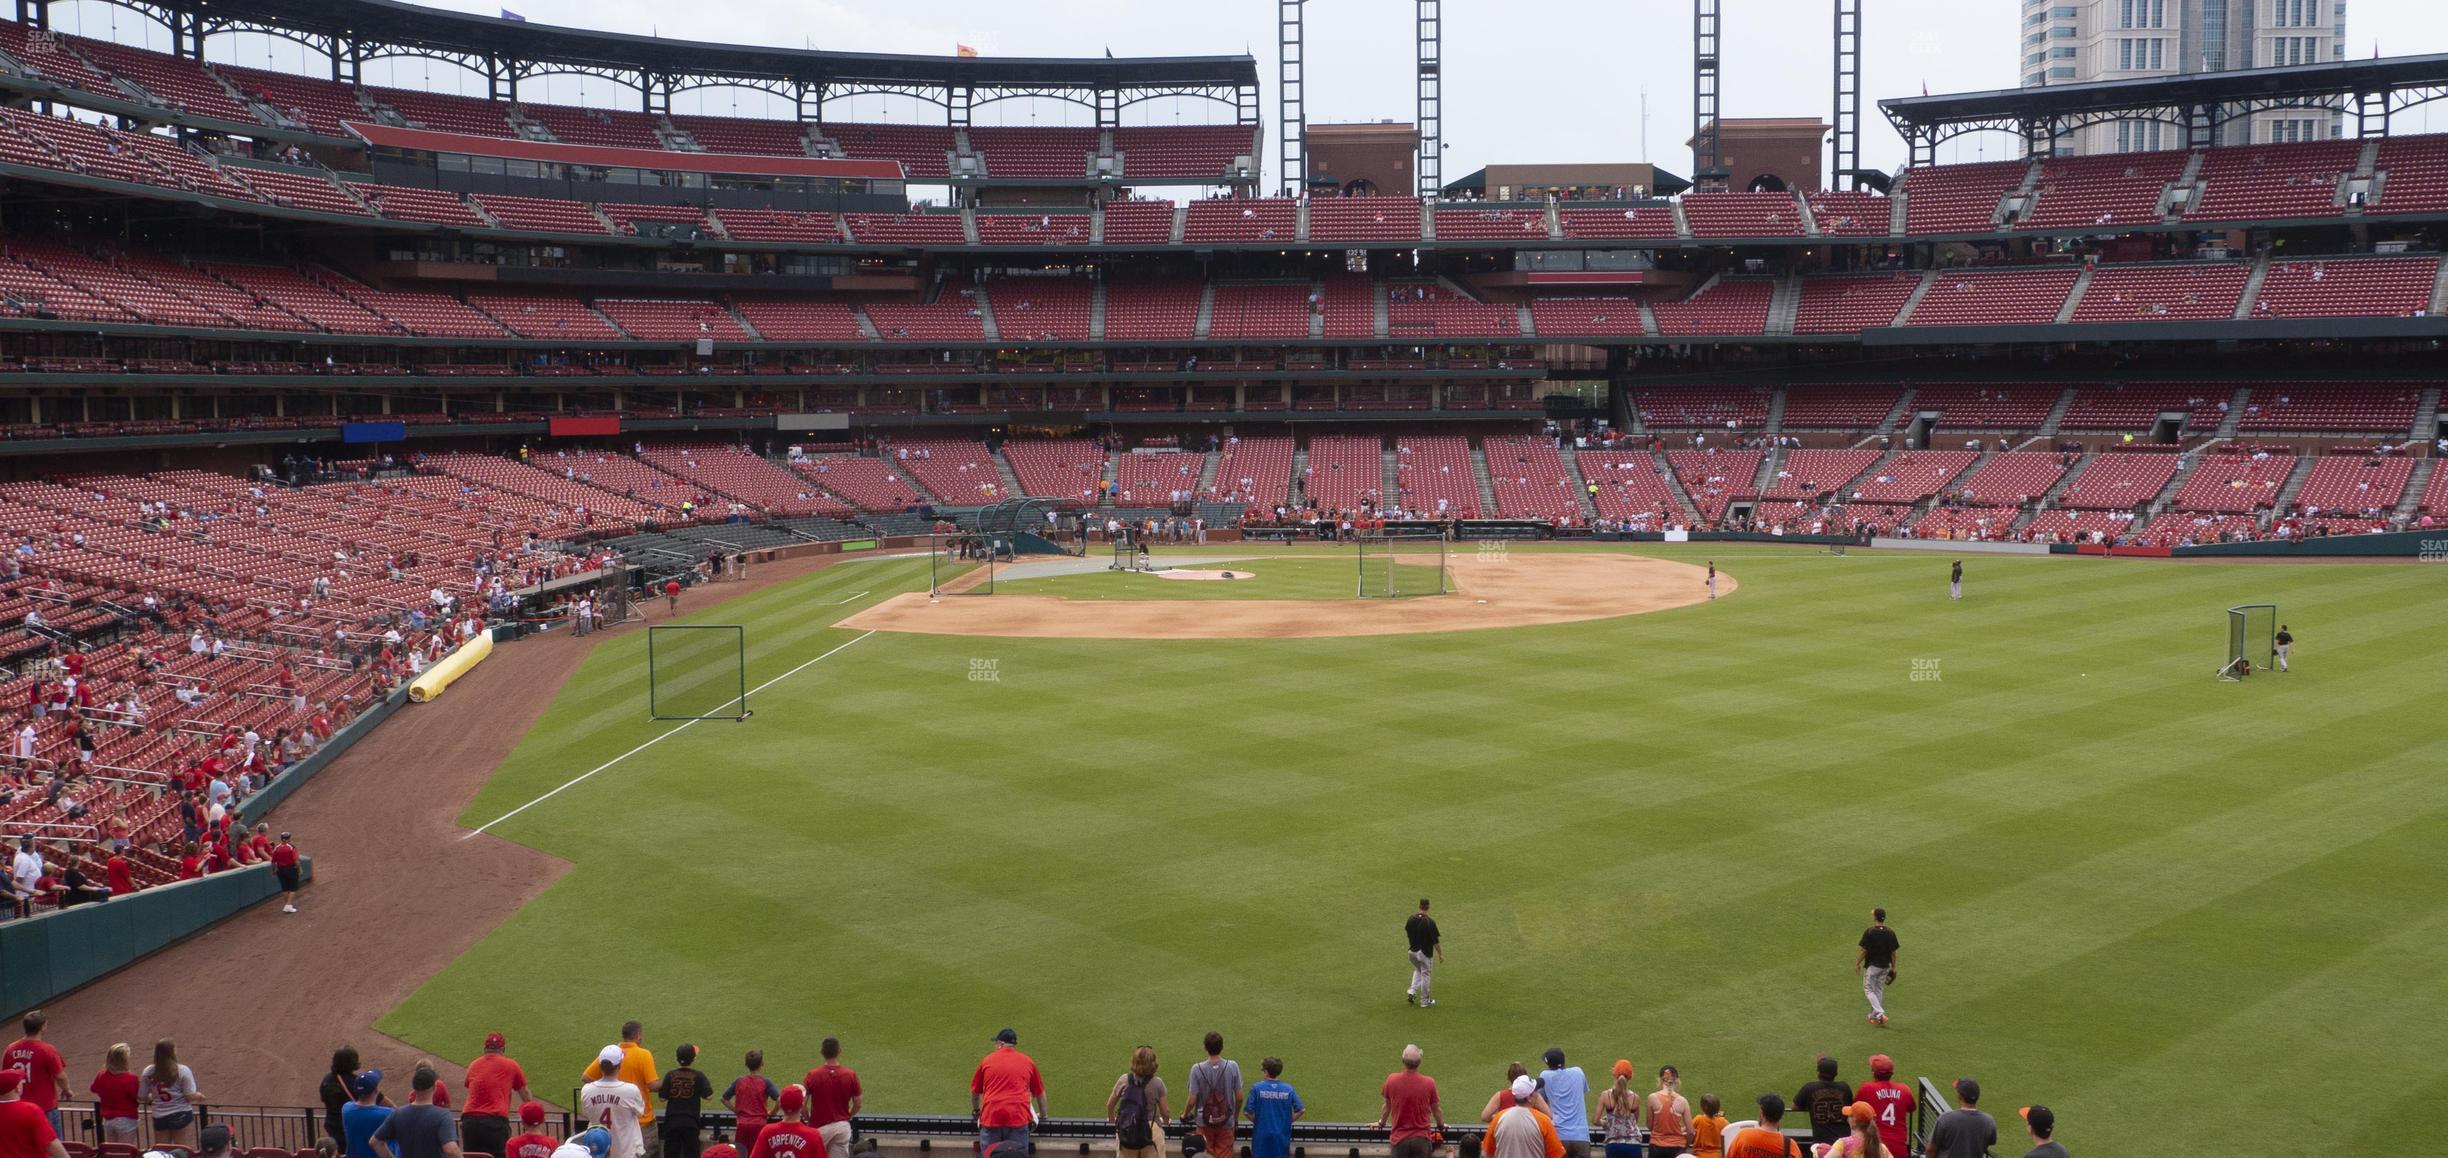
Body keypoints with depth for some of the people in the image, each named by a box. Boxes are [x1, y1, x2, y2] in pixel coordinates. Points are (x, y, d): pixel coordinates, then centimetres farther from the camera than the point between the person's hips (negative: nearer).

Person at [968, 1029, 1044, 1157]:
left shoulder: (987, 1060, 15)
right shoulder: (1028, 1062, 16)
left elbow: (975, 1091, 26)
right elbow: (1040, 1093, 26)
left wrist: (975, 1111, 44)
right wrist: (1043, 1115, 41)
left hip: (991, 1116, 0)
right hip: (1019, 1117, 0)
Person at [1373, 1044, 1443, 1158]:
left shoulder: (1392, 1080, -10)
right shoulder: (1429, 1083, -12)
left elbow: (1387, 1106, 8)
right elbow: (1436, 1109, 5)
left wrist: (1381, 1123, 28)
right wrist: (1441, 1126, 25)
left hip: (1399, 1137, 1)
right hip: (1421, 1138, -1)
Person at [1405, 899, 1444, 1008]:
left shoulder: (1411, 919, -5)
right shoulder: (1430, 922, -21)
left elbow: (1407, 935, 6)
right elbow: (1435, 940, -17)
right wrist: (1440, 954, -6)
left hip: (1413, 951, 5)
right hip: (1425, 953, -5)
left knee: (1418, 970, 27)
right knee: (1425, 974, 8)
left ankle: (1412, 991, 11)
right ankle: (1425, 1001, 17)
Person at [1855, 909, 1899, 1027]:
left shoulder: (1869, 932, -16)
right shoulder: (1890, 933, -3)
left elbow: (1864, 951, -14)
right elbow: (1893, 952, 2)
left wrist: (1857, 963, -2)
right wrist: (1893, 967, 13)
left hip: (1871, 965, -5)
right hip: (1885, 966, 5)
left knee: (1868, 989, 5)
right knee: (1879, 990, 16)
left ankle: (1880, 1014, -11)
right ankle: (1874, 1016, 22)